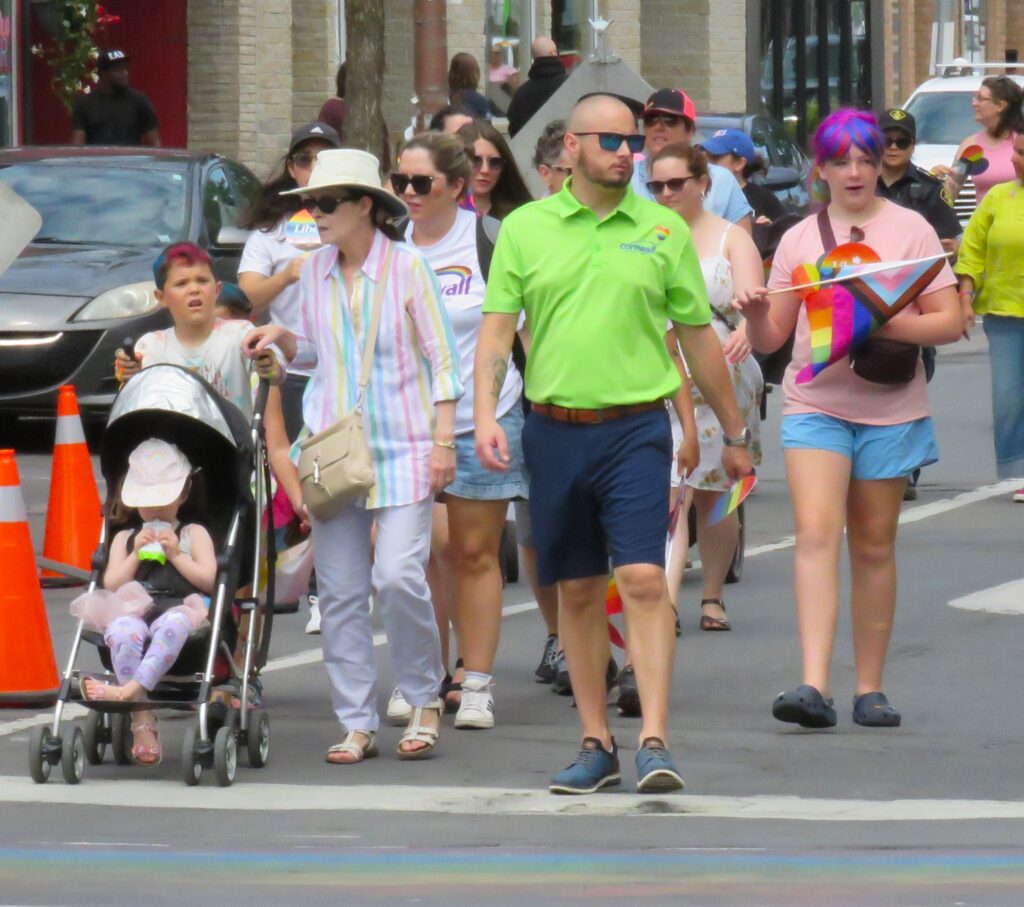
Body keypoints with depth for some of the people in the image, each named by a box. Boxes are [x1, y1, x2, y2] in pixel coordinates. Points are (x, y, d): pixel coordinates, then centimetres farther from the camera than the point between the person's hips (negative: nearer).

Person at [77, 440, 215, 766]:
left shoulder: (194, 534, 23)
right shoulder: (124, 538, 29)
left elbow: (208, 579, 9)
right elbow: (111, 584, 15)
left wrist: (175, 555, 0)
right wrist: (137, 554, 4)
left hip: (178, 608, -1)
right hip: (133, 612, 1)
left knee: (174, 623, -43)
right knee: (122, 629, -39)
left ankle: (130, 689, -56)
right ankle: (143, 723, -46)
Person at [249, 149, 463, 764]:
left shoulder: (407, 266, -3)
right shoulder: (316, 273, 9)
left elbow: (443, 357, -2)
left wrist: (443, 439, -8)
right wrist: (283, 340, 0)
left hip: (402, 448, -5)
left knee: (398, 576, -15)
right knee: (340, 592, 1)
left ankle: (425, 701, 5)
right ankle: (357, 723, 8)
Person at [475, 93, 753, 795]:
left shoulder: (663, 231, 5)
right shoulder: (526, 229, 6)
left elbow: (699, 337, 12)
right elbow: (497, 329, 4)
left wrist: (735, 433, 16)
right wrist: (486, 413, -11)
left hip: (636, 427, -2)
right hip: (555, 430, 2)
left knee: (643, 579, -13)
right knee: (577, 591, 7)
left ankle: (656, 743, -15)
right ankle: (597, 744, 16)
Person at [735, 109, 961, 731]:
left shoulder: (910, 230, 3)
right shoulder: (799, 240, 9)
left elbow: (949, 323, -2)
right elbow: (771, 339, 11)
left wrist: (886, 325, -18)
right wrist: (755, 314, -11)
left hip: (890, 407, -1)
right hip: (815, 403, 1)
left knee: (874, 546, 7)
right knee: (816, 534, -15)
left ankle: (870, 687, 15)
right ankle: (814, 685, -23)